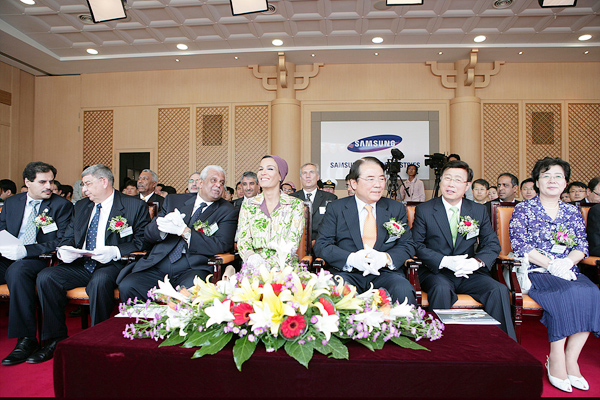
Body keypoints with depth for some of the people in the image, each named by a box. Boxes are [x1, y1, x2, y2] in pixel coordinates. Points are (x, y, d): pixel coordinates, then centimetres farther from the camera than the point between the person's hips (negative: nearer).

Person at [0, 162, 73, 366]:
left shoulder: (61, 205, 2)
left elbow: (61, 243, -7)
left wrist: (26, 250, -20)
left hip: (39, 259, -4)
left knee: (17, 271, -36)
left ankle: (26, 339, -29)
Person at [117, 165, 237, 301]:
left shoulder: (228, 211, 8)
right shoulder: (174, 200, 18)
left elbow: (221, 246, -7)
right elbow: (148, 235, 15)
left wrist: (184, 231, -14)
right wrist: (163, 224, -10)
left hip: (194, 268, -3)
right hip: (159, 265, 4)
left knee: (191, 290, -36)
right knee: (127, 286, -21)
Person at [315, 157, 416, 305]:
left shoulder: (397, 208, 14)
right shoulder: (336, 208, 8)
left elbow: (408, 245, 9)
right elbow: (321, 245, 1)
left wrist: (386, 258, -15)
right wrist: (351, 259, -18)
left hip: (386, 272, 2)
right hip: (347, 273, -1)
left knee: (404, 292, -30)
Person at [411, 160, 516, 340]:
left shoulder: (479, 211, 11)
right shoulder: (424, 210, 2)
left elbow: (492, 244, 8)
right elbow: (417, 245, -4)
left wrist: (477, 261, -15)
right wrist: (445, 261, -20)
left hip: (469, 273, 3)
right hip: (436, 272, -3)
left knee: (499, 290, -22)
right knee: (442, 289, -34)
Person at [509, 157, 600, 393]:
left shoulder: (573, 213, 18)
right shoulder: (523, 210, 5)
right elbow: (520, 245, -6)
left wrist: (566, 262, -12)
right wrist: (550, 264, -16)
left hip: (567, 272, 4)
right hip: (535, 271, -4)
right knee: (564, 294, -31)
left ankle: (571, 359, -17)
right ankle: (557, 360, -20)